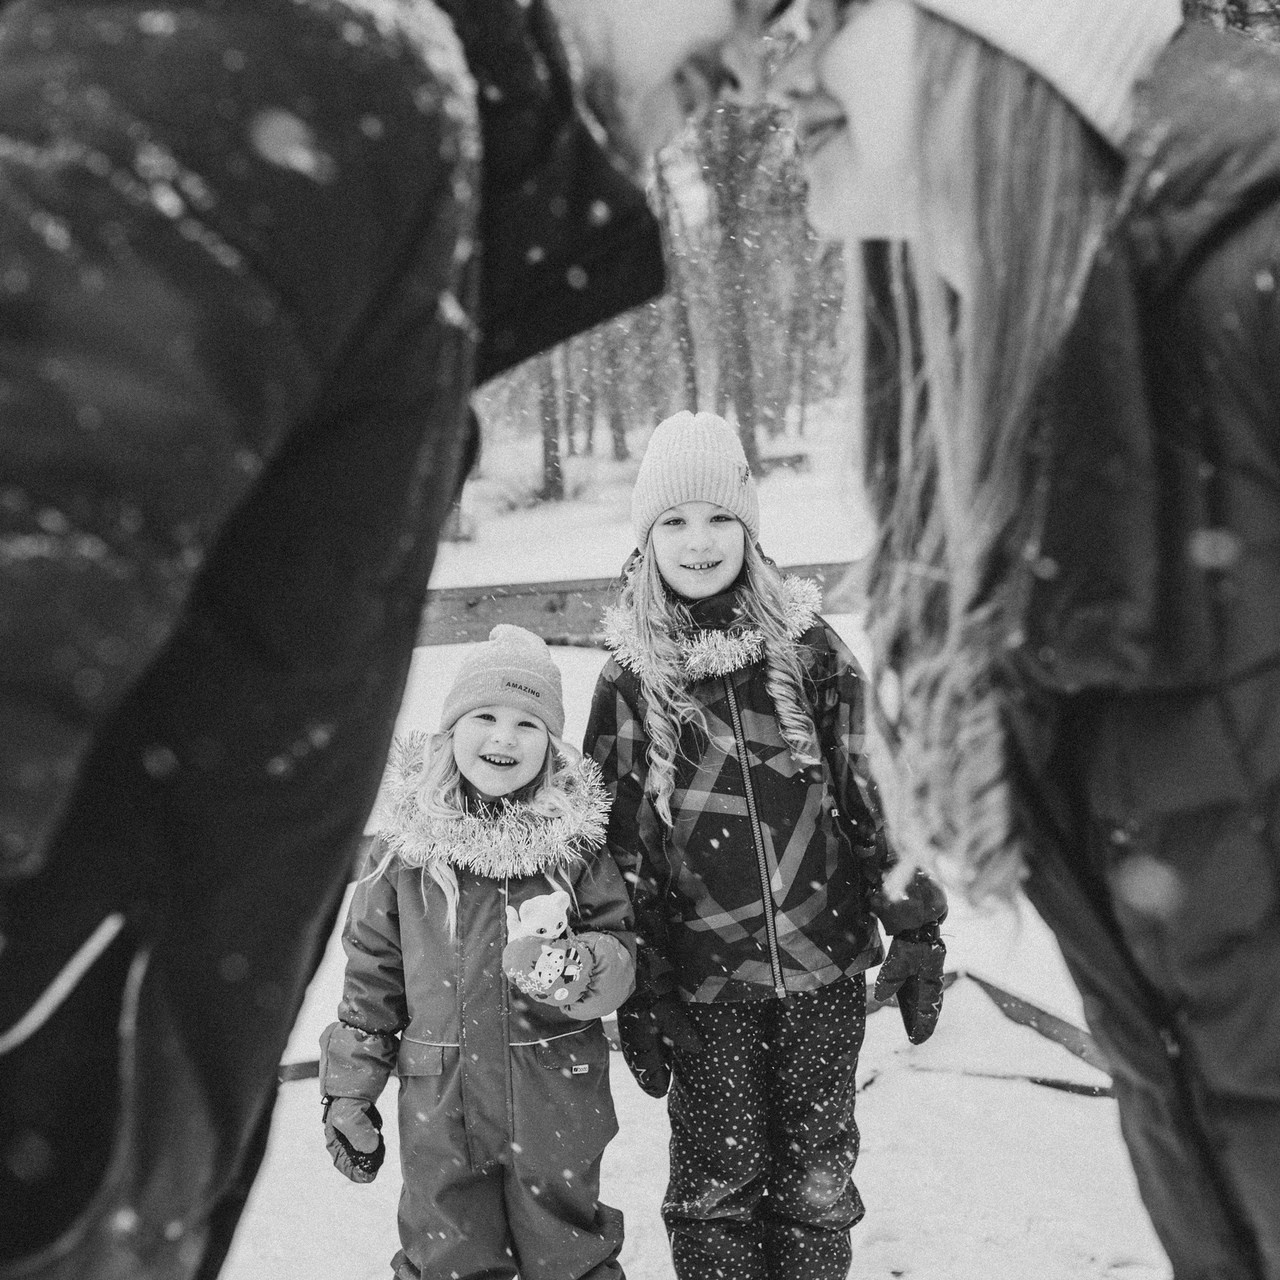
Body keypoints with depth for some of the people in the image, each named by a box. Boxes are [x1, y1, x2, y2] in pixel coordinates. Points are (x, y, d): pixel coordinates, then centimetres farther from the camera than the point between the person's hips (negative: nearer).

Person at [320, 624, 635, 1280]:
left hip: (558, 1112, 0)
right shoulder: (406, 842, -3)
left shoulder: (574, 837, -5)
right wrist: (349, 1091, 6)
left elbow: (621, 953, -3)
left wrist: (576, 969, -25)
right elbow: (371, 972, 4)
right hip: (440, 1113, 1)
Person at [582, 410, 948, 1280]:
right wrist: (636, 997, 0)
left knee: (820, 1175, 11)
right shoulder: (629, 681, -2)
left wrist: (917, 930, 0)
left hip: (827, 962, 1)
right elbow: (619, 849, 1)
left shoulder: (809, 646, -2)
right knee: (718, 1178, 8)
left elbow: (876, 793, 2)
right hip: (703, 984, 0)